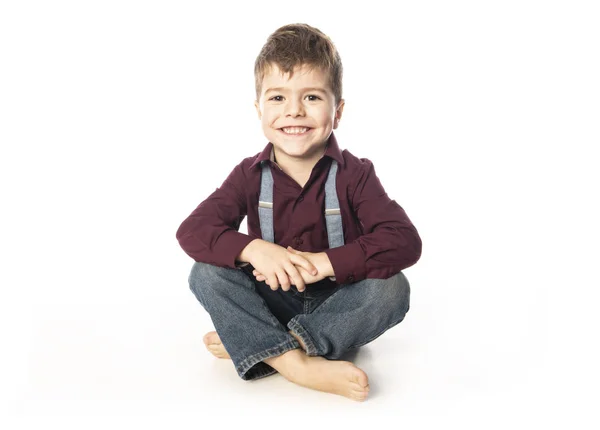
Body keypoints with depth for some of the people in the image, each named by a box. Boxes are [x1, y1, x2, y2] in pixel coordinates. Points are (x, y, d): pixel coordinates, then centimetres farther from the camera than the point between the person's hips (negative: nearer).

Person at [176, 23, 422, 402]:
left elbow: (405, 241, -24)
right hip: (270, 304, 1)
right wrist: (252, 249, -35)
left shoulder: (354, 174, -11)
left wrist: (324, 262, -34)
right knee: (206, 273, -20)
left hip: (336, 305, -1)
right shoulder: (251, 175, -5)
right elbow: (192, 230, -16)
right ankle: (299, 365, -32)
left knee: (392, 289, -29)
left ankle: (248, 344, -26)